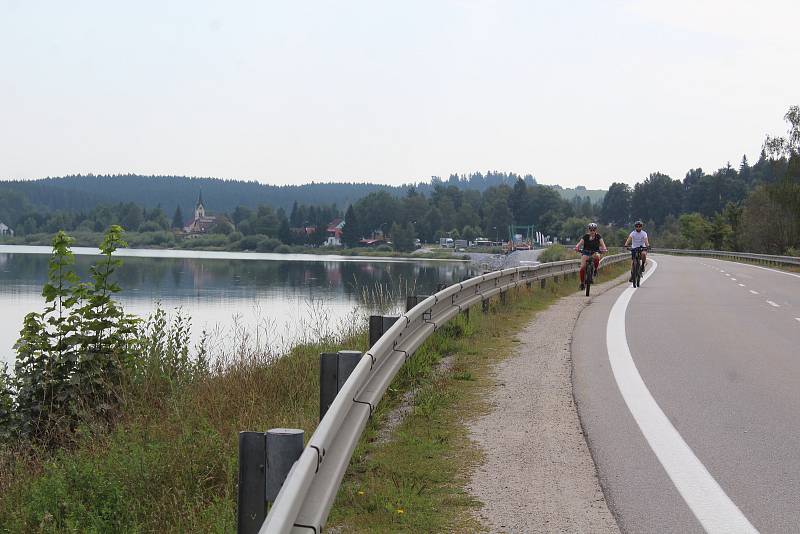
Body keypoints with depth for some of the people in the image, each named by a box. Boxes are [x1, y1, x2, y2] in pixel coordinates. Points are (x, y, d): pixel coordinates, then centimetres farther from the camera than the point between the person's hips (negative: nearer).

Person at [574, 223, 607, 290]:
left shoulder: (598, 236, -4)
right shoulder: (585, 236, -4)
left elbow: (602, 243, -16)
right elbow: (580, 243, -15)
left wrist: (604, 249, -38)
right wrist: (577, 247, -37)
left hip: (595, 252, 0)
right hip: (586, 252, 0)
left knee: (597, 256, -38)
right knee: (582, 267, -18)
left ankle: (595, 269, -12)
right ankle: (582, 282, -5)